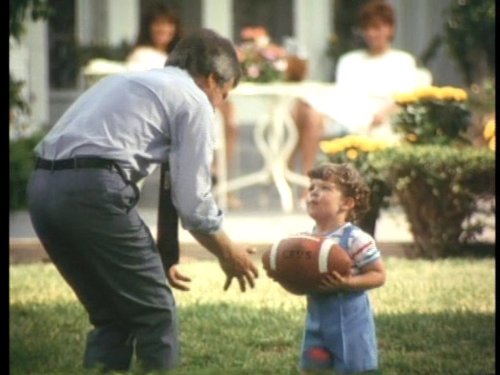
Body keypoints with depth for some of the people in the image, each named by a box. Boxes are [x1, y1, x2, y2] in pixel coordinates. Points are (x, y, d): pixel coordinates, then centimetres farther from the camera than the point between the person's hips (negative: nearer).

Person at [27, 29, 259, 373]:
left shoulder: (125, 82, 33)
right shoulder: (193, 99, 9)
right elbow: (192, 199, 5)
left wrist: (150, 261, 38)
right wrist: (228, 254, 23)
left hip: (42, 186, 8)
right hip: (94, 189, -8)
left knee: (112, 317, 18)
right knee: (156, 314, 6)